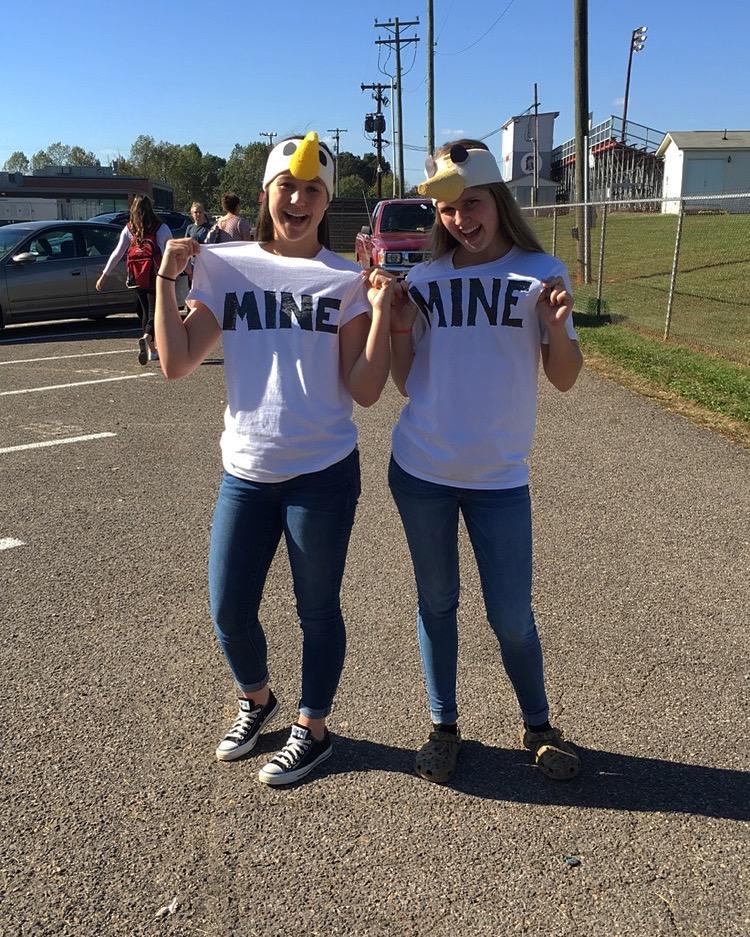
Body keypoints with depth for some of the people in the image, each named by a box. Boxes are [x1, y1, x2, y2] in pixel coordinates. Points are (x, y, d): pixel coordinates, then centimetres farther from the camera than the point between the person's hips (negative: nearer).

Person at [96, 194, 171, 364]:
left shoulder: (129, 229, 2)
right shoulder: (161, 228, -5)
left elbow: (118, 253, 0)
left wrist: (104, 275, 4)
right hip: (156, 277, -3)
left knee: (146, 311, 15)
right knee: (155, 311, -4)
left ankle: (152, 350, 21)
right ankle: (146, 338, -33)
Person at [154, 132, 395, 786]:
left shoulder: (345, 280, -2)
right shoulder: (225, 267, 2)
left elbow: (365, 391, -7)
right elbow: (177, 364, -4)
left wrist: (381, 310, -16)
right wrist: (168, 277, -9)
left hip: (323, 472, -2)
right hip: (245, 471, 3)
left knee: (318, 609, 10)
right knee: (228, 609, 10)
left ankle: (312, 729, 32)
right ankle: (256, 700, 41)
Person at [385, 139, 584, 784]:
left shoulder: (540, 271, -1)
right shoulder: (424, 277, 2)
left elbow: (565, 379, -1)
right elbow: (406, 382, 4)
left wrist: (556, 327, -19)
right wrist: (398, 324, -12)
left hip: (500, 475, -1)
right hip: (421, 470, 2)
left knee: (511, 615, 5)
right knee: (437, 602, 13)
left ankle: (538, 726, 29)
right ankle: (444, 726, 30)